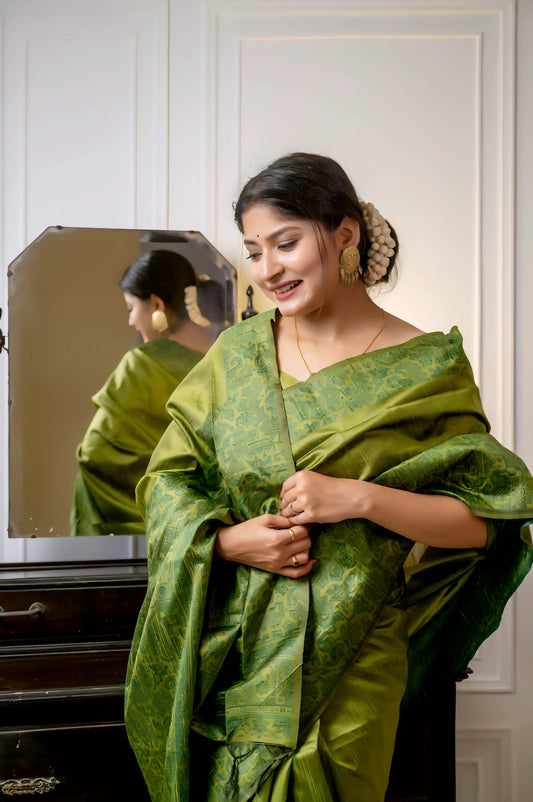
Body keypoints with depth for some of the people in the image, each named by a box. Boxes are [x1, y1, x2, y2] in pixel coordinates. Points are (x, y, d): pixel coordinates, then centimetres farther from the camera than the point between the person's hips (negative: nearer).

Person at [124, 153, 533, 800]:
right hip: (232, 648, 3)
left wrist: (360, 497, -19)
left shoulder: (426, 367, -5)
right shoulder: (237, 352, 3)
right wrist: (229, 539, -13)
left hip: (348, 662, -2)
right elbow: (165, 478, 6)